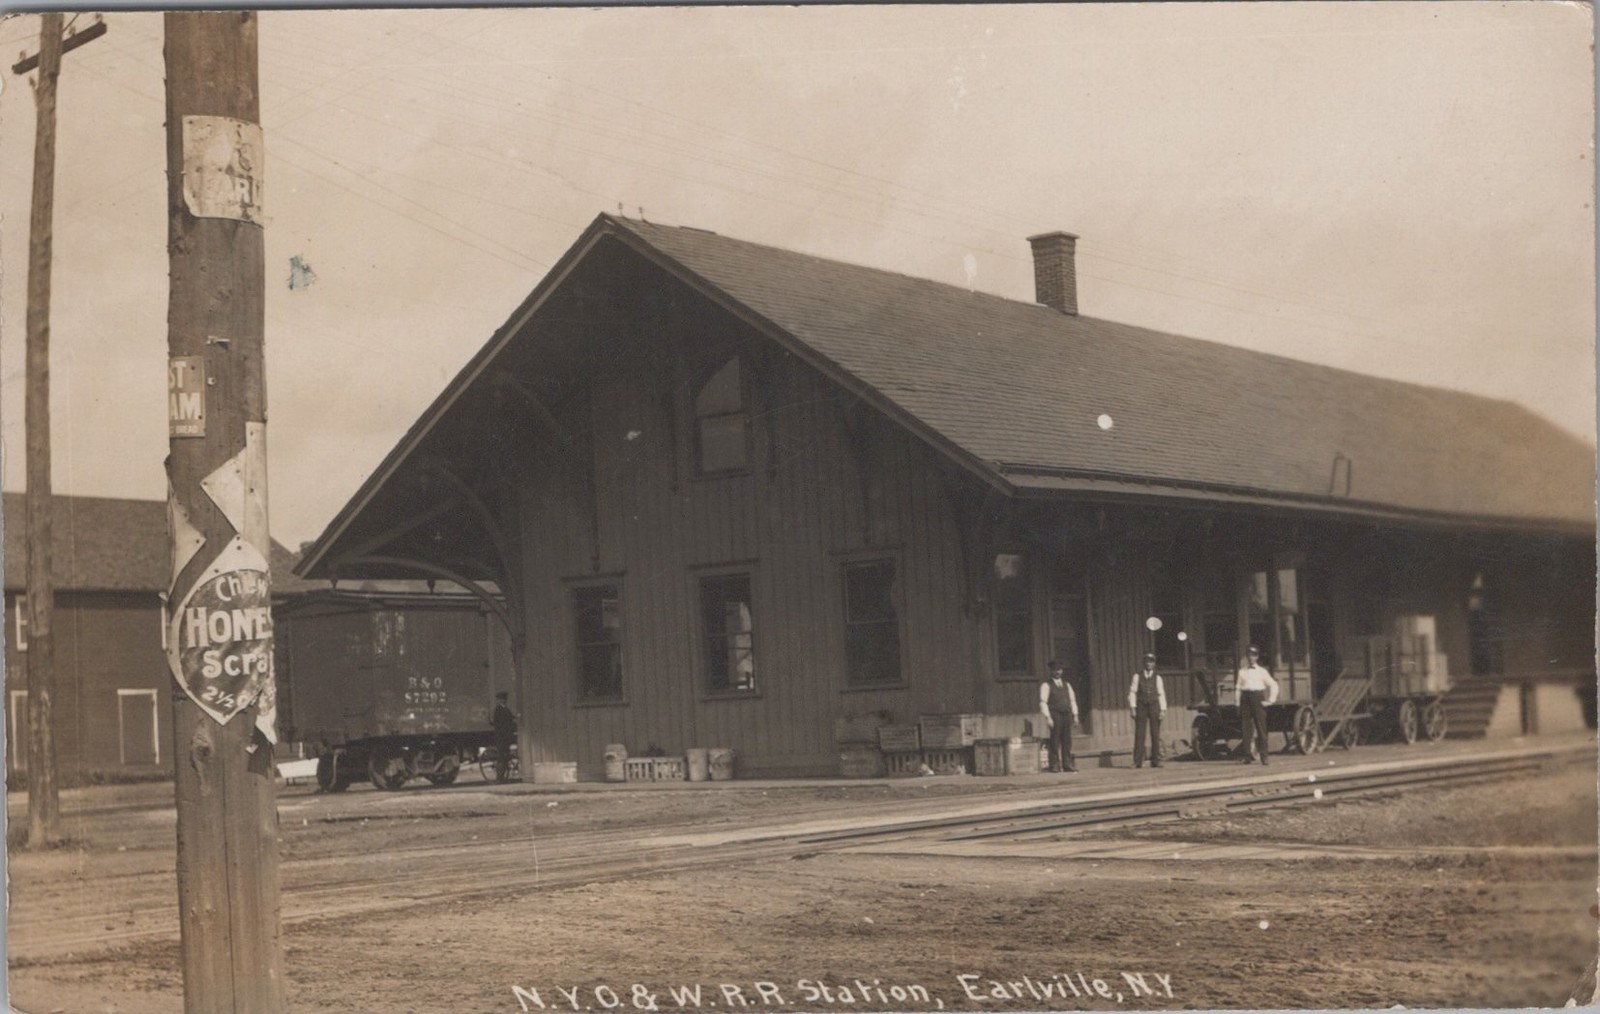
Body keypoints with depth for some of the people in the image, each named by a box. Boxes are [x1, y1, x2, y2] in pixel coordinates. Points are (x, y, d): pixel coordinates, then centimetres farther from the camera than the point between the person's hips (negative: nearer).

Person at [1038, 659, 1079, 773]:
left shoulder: (1066, 685, 19)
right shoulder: (1046, 685, 1)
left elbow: (1072, 700, 20)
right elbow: (1043, 702, -5)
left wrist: (1075, 715, 11)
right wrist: (1047, 717, -13)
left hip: (1067, 714, 5)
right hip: (1055, 714, -5)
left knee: (1067, 740, 2)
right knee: (1055, 741, -7)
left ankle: (1067, 764, 5)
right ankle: (1054, 765, -4)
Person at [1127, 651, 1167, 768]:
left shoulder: (1157, 677, 5)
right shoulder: (1137, 676, 3)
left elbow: (1161, 694, 4)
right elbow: (1132, 692, 2)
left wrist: (1163, 709, -2)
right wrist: (1132, 707, -5)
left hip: (1154, 706, 1)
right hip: (1141, 706, -1)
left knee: (1156, 735, 2)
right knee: (1139, 734, -3)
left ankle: (1155, 761, 7)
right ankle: (1138, 761, -2)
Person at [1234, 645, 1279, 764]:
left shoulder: (1262, 671, 6)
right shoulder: (1242, 671, 11)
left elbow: (1273, 685, 7)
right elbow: (1238, 687, 12)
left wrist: (1270, 700, 1)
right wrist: (1238, 703, 5)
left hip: (1258, 698, -2)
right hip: (1246, 698, 2)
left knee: (1261, 727, -3)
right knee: (1246, 728, -2)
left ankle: (1263, 756, 0)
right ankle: (1248, 755, 2)